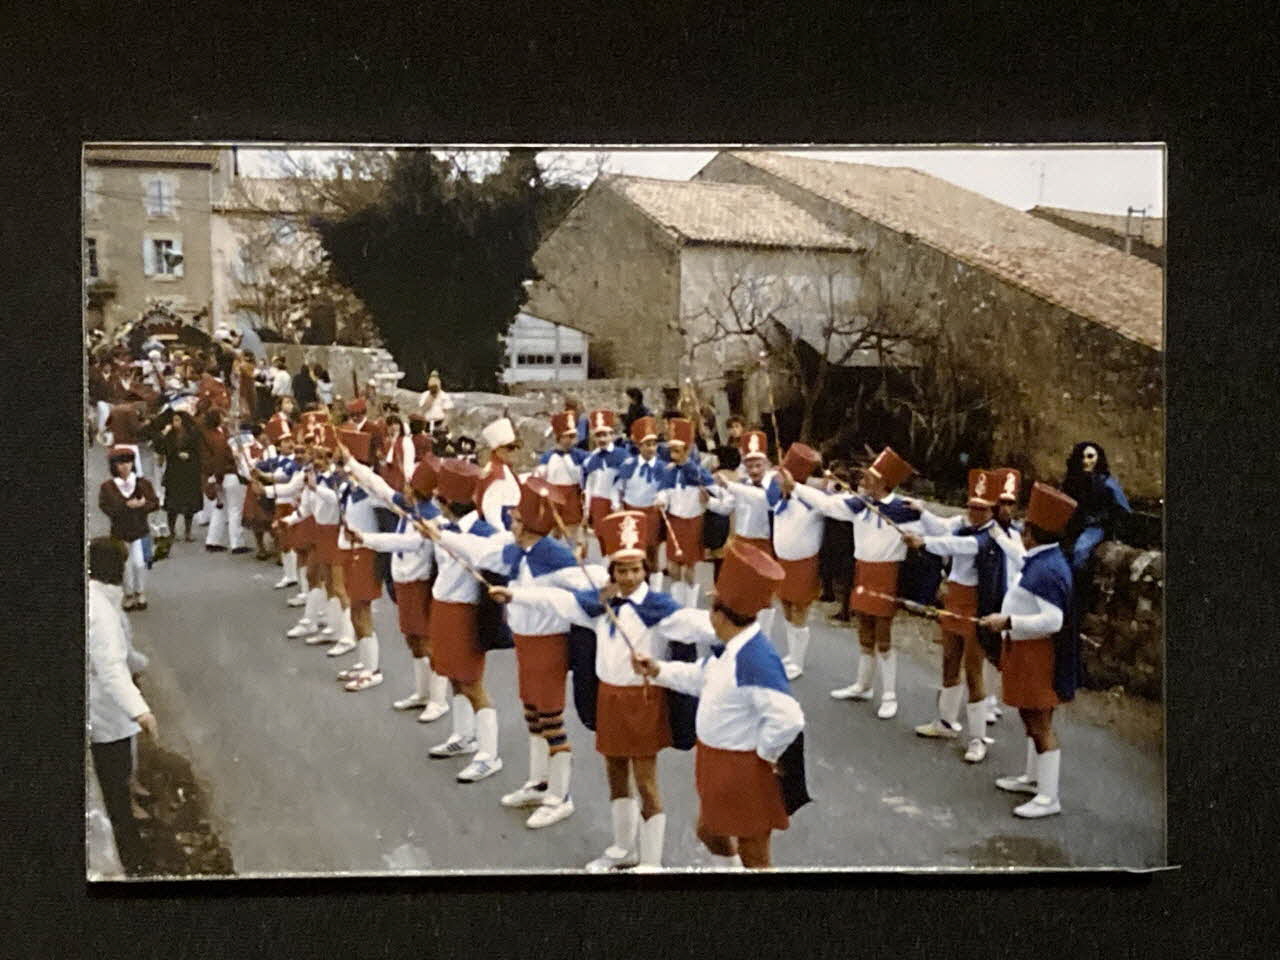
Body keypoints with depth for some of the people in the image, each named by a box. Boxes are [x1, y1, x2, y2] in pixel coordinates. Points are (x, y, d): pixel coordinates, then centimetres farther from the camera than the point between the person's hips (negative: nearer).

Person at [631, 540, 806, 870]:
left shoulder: (756, 661, -33)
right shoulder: (729, 648, -2)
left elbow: (789, 719, -38)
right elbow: (700, 677, 17)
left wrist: (764, 754, -22)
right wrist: (658, 670, 8)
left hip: (745, 770, -10)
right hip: (717, 764, 10)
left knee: (753, 854, 8)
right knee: (709, 831, 29)